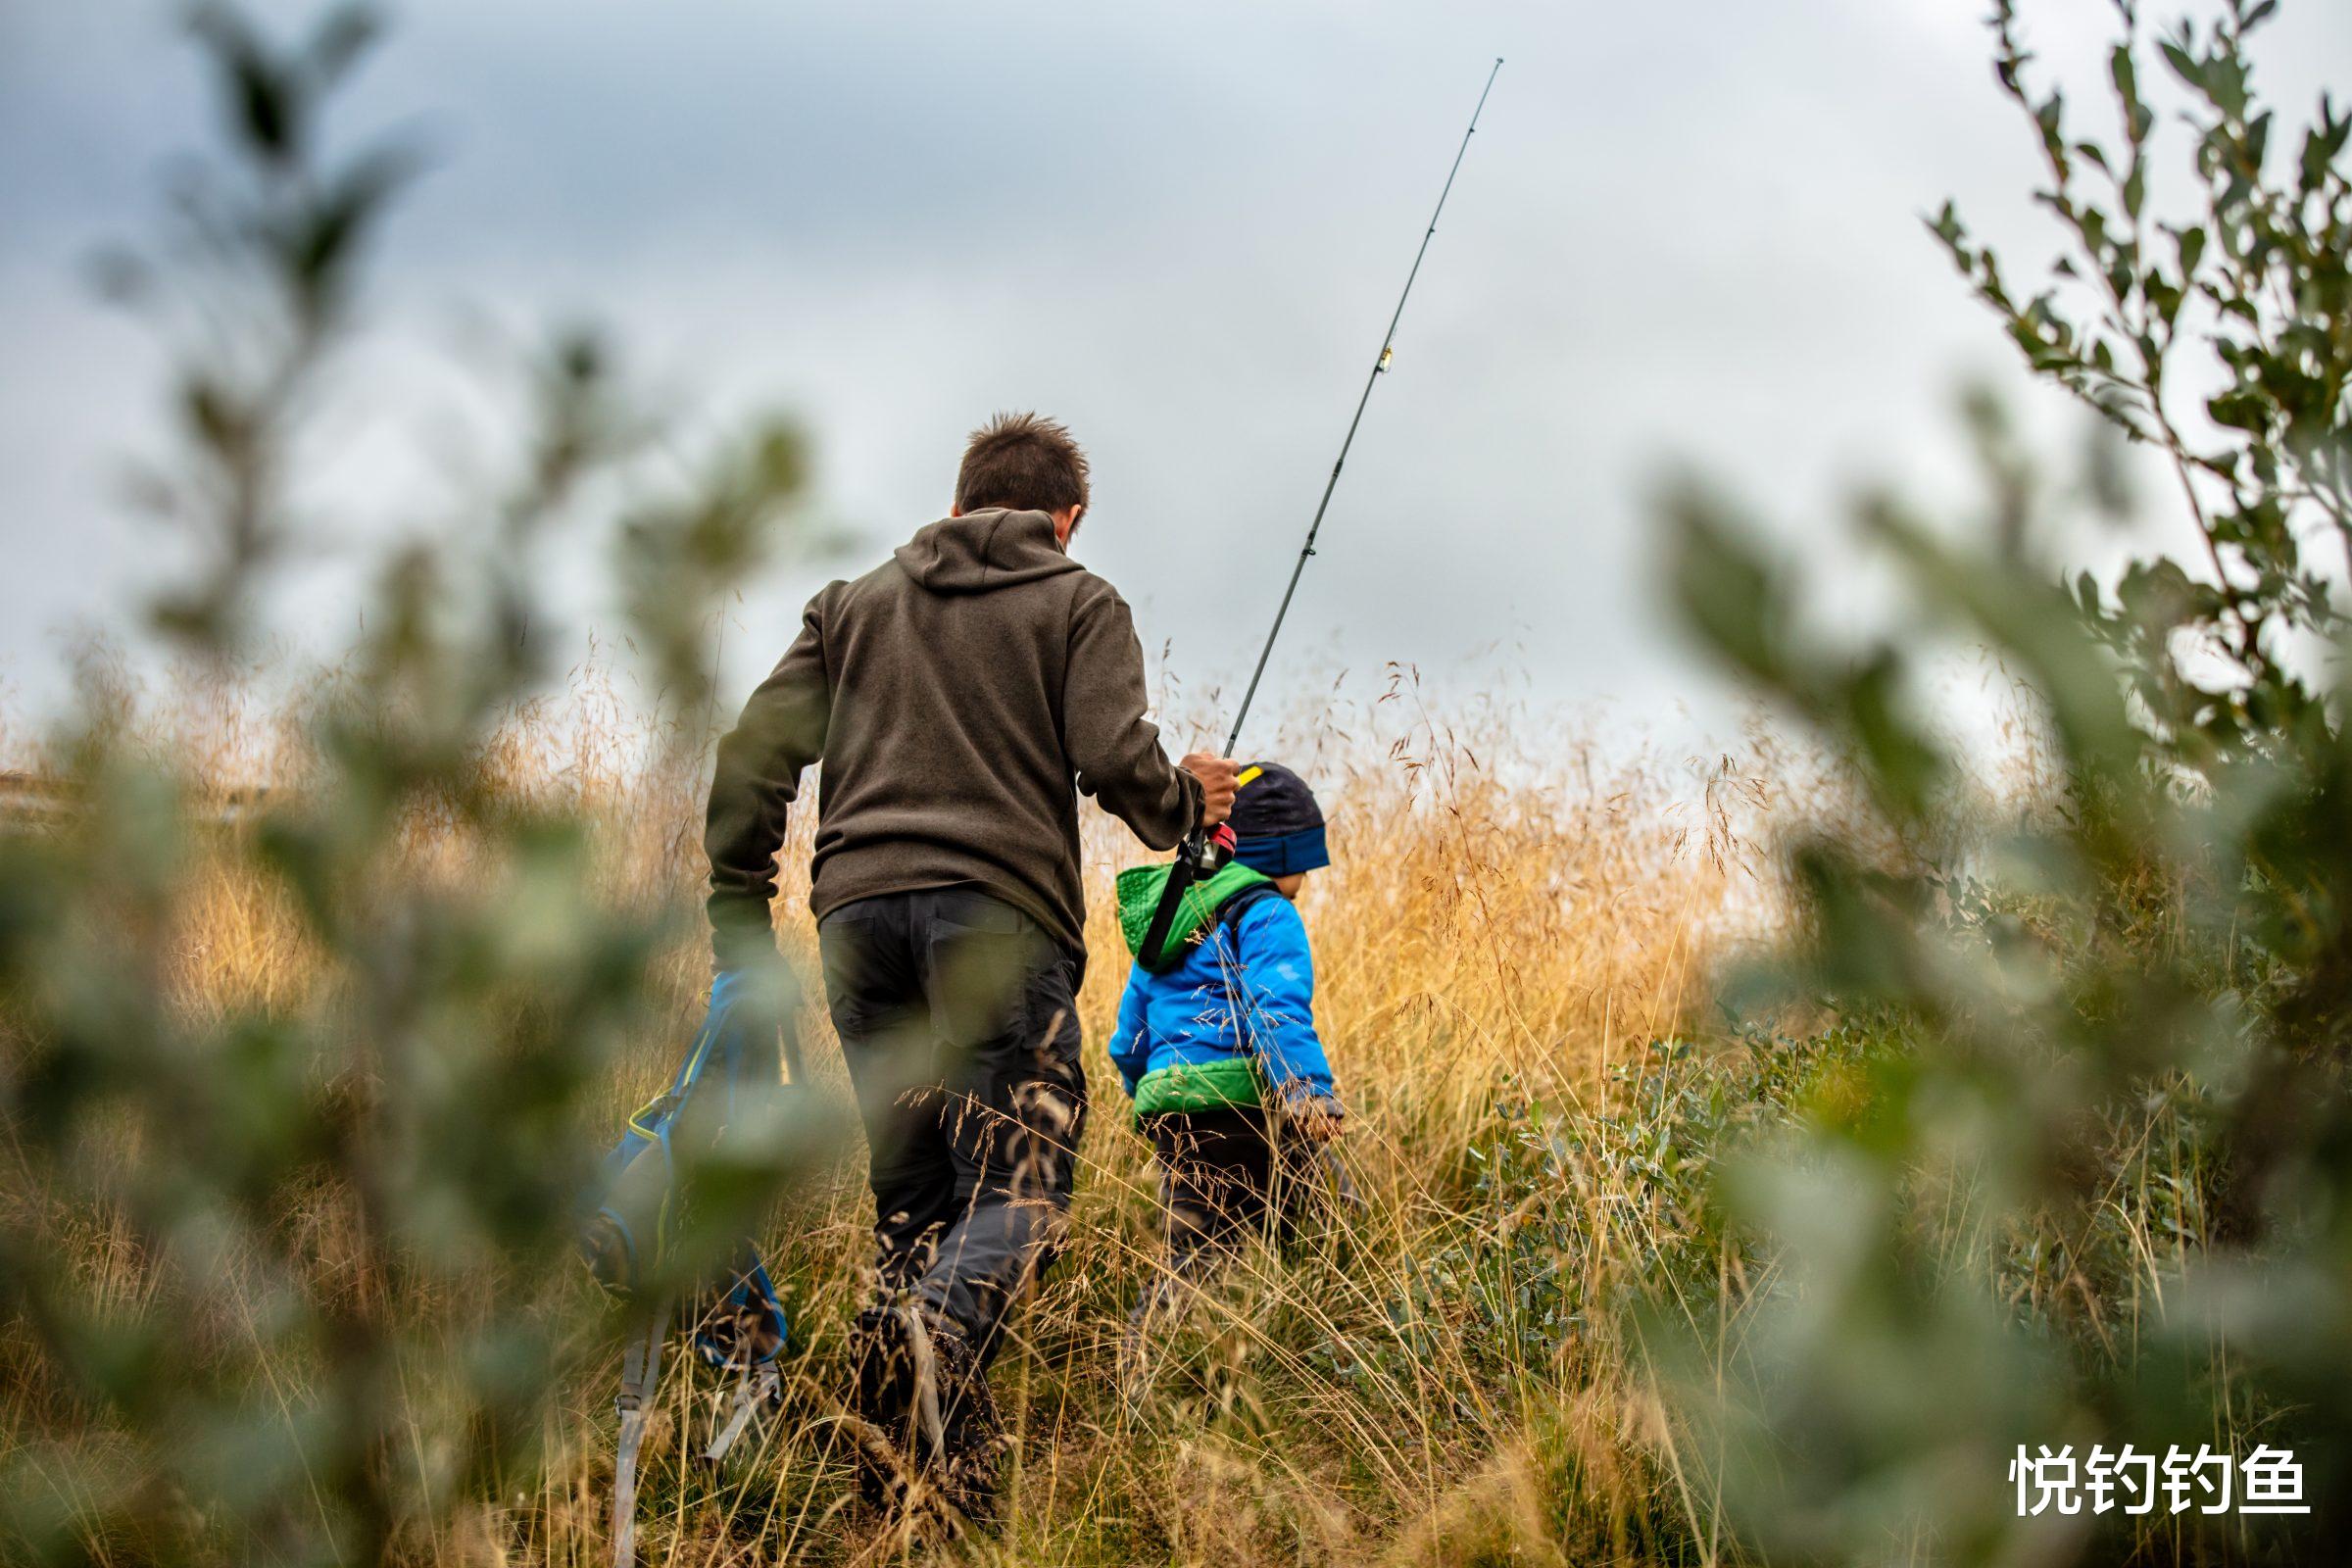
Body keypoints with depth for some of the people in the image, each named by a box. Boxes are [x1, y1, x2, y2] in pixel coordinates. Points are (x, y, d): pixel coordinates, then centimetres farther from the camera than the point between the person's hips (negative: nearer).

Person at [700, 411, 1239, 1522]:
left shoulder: (854, 604, 23)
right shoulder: (1079, 604, 11)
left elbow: (754, 754, 13)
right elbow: (1115, 762, -4)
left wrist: (739, 914, 17)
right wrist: (1186, 805, 17)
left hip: (860, 909, 4)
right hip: (998, 910, -4)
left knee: (912, 1193, 10)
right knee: (1017, 1189, -8)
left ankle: (921, 1469, 0)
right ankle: (933, 1336, -39)